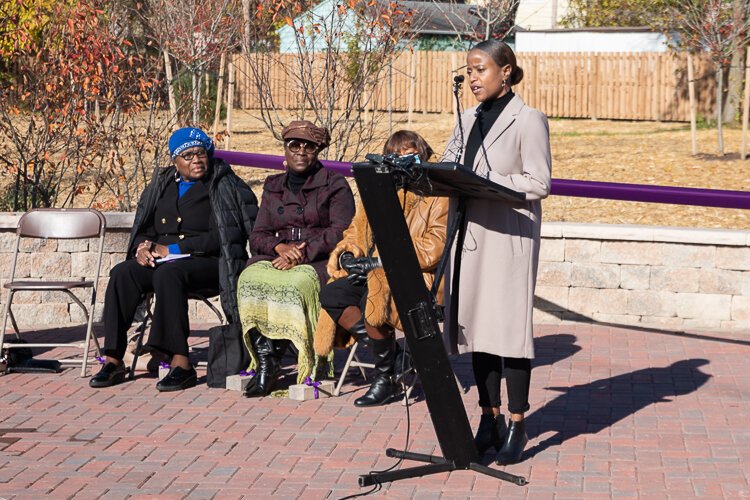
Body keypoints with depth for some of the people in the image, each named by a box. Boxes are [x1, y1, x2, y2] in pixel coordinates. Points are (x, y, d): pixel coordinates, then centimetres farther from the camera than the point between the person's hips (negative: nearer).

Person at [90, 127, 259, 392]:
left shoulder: (224, 185, 1)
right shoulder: (162, 184, 19)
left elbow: (223, 236, -9)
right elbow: (143, 228, 21)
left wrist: (172, 249, -12)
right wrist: (142, 246, -5)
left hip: (209, 264, -5)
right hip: (162, 260, 5)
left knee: (168, 273, -38)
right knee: (122, 273, -24)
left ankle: (180, 361, -40)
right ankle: (114, 360, -26)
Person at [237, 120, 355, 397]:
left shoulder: (335, 185, 8)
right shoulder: (273, 187, 21)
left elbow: (341, 232, -6)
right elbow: (257, 236, 14)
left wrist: (303, 253, -17)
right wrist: (280, 247, -9)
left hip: (321, 263, -4)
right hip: (278, 260, 4)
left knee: (297, 283, -37)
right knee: (250, 279, -30)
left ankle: (271, 363, -28)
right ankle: (265, 360, -35)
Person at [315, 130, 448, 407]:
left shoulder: (437, 195, 1)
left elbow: (434, 248, -11)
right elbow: (357, 231, 20)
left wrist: (380, 262, -16)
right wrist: (347, 254, -5)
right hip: (374, 273, 7)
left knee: (374, 297, -35)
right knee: (330, 296, -18)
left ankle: (386, 377, -16)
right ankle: (392, 353, -9)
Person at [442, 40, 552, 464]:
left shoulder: (528, 120, -4)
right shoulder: (469, 119, 16)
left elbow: (539, 184, -10)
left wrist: (485, 180, -19)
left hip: (509, 236, -7)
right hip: (470, 234, 7)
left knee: (509, 327, -6)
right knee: (474, 325, 7)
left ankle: (517, 427, 2)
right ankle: (490, 420, 17)